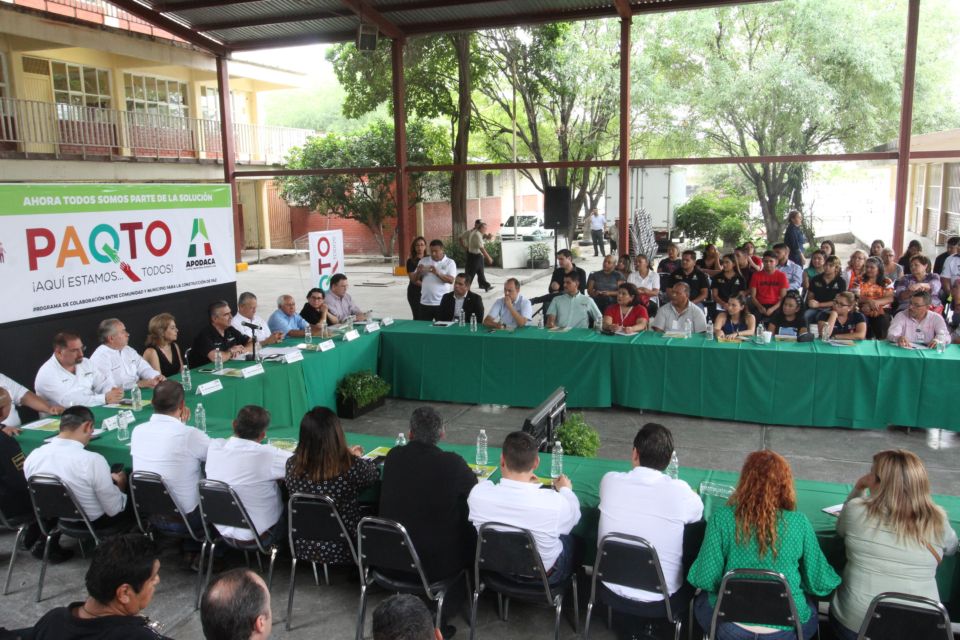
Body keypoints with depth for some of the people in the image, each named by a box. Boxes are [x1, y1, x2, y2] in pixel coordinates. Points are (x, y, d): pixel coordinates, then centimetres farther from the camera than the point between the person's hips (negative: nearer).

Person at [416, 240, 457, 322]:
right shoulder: (423, 261, 10)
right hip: (425, 303, 3)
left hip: (442, 303, -3)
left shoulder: (450, 262, 0)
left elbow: (451, 280, -12)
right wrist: (418, 272, -10)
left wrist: (437, 273, -25)